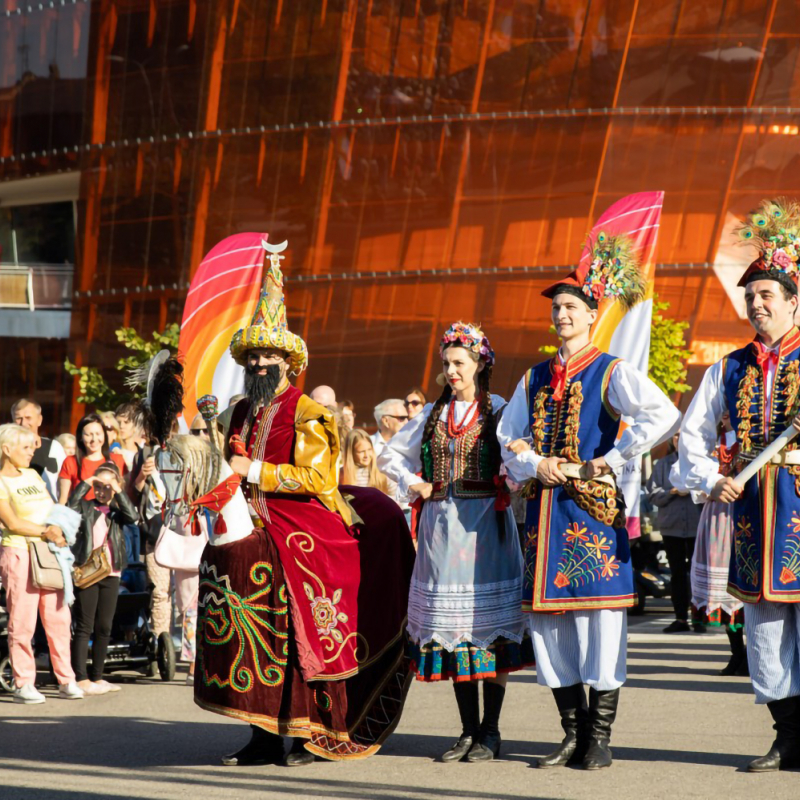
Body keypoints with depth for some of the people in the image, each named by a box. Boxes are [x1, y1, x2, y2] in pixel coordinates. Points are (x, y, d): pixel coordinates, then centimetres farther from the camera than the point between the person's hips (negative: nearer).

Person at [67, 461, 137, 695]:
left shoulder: (117, 510, 11)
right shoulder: (86, 507, 5)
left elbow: (133, 517, -9)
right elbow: (70, 508, -14)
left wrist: (118, 491, -11)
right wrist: (84, 484, -9)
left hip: (111, 574, 4)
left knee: (104, 628, 10)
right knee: (84, 627, -3)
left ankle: (97, 678, 18)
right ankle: (81, 679, -4)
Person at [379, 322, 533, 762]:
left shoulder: (499, 410, 0)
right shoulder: (433, 414, 13)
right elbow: (391, 454, 23)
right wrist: (413, 483, 10)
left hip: (484, 523, -4)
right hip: (441, 524, 5)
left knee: (490, 626, -4)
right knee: (451, 627, 5)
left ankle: (490, 731, 2)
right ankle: (469, 729, 12)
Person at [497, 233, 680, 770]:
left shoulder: (611, 372, -1)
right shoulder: (535, 378, 16)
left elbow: (664, 417, -17)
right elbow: (508, 438, 18)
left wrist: (614, 460, -15)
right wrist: (534, 465, -2)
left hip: (593, 507, -6)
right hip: (545, 509, 6)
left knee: (600, 616, -6)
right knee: (549, 616, 5)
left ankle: (600, 739, 0)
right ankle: (574, 734, 14)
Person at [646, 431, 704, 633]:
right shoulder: (663, 464, 9)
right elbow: (653, 493, 4)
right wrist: (673, 491, -10)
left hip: (697, 526, -2)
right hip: (671, 526, 2)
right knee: (677, 572, 7)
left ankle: (699, 618, 6)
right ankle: (680, 618, 11)